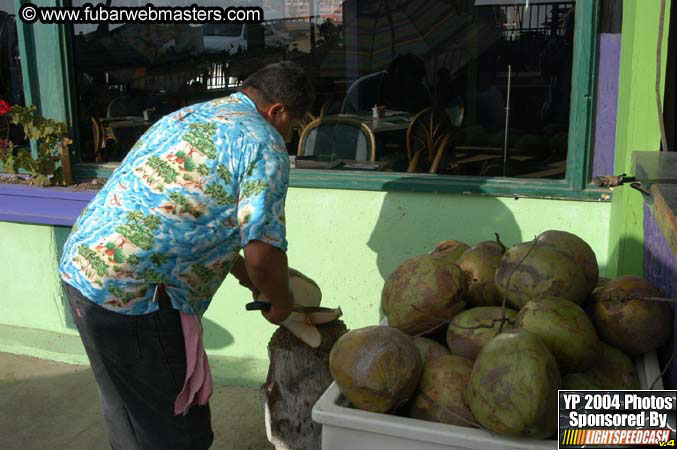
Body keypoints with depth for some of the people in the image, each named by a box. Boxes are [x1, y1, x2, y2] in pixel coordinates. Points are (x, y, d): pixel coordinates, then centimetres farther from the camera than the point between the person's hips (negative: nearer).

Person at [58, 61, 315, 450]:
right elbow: (263, 257, -18)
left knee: (127, 410, 27)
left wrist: (239, 268, 31)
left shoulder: (186, 116, 18)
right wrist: (281, 304, 3)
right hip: (135, 294, -9)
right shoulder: (264, 144, -9)